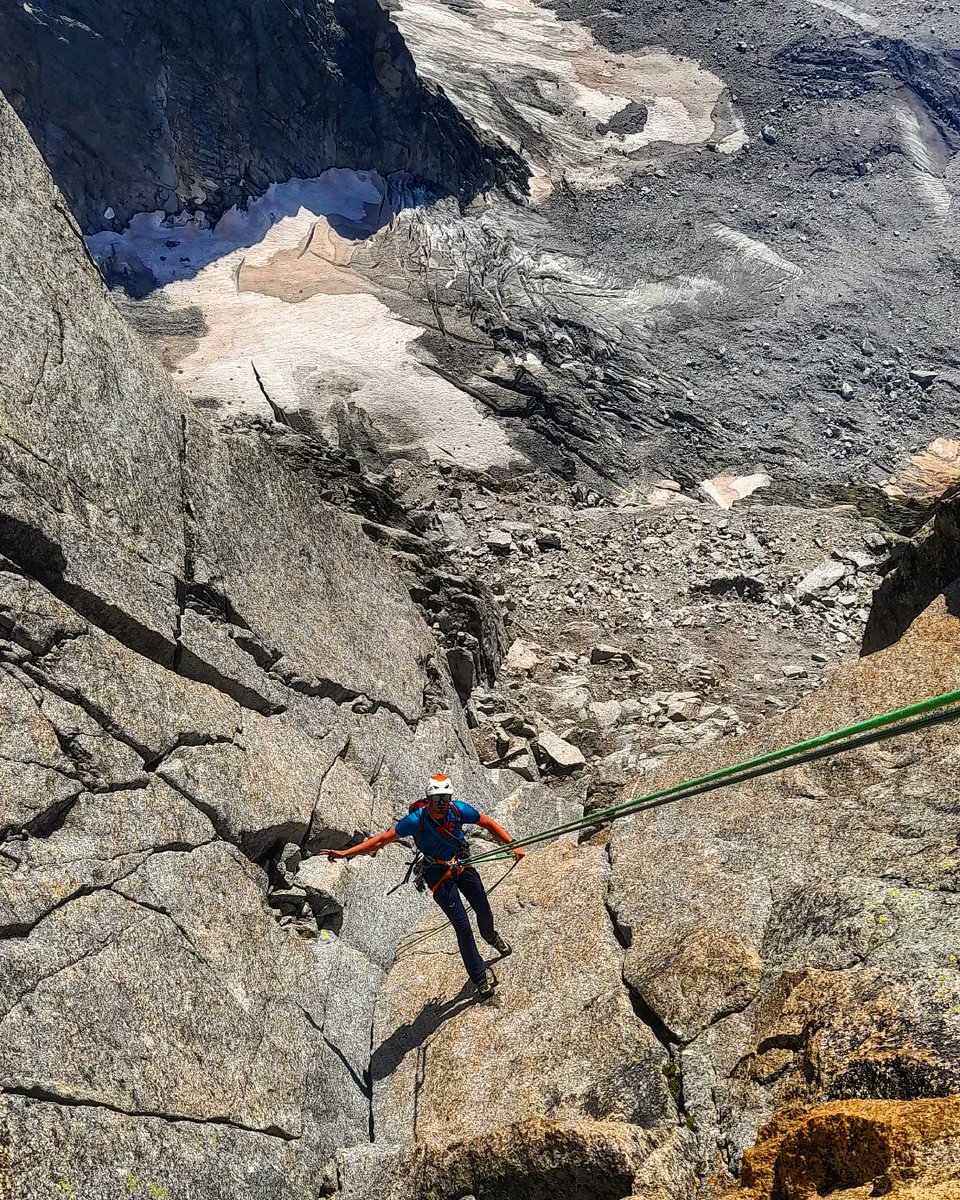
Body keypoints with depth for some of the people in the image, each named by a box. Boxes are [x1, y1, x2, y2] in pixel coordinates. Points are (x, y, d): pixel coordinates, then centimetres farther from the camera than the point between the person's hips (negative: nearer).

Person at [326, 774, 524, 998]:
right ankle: (480, 978, 12)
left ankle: (492, 937, 55)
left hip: (462, 865, 4)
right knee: (462, 926, -8)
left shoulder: (459, 809, -20)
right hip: (438, 874, -3)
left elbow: (489, 823, -5)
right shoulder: (416, 820, -28)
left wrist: (513, 845, -15)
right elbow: (382, 839, -22)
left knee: (484, 910, 17)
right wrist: (345, 853, -26)